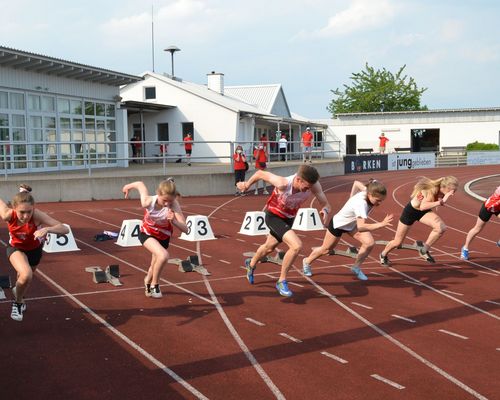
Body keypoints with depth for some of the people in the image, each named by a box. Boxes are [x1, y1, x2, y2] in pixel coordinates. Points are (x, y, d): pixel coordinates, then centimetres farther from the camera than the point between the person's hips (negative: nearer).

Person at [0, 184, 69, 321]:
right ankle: (18, 302, 1)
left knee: (24, 277, 26)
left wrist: (47, 229, -60)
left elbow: (65, 229, -43)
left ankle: (17, 290, 65)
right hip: (16, 248, -1)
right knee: (26, 275, -31)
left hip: (35, 249, 1)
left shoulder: (37, 215, -39)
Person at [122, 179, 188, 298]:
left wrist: (174, 221, -59)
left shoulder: (174, 205, -35)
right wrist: (128, 186, 7)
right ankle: (154, 285, -3)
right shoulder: (148, 202, -33)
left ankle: (148, 281, 57)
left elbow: (185, 229, -40)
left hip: (163, 236, 2)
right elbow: (140, 184, -13)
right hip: (146, 234, -2)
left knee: (156, 265, 20)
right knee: (163, 255, -29)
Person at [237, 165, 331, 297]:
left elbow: (325, 204, -19)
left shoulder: (313, 185, -28)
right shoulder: (283, 183, -38)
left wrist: (325, 211, -44)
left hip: (288, 218, 6)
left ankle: (251, 264, 60)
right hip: (274, 216, -6)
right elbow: (260, 173, -22)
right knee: (297, 246, -26)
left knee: (269, 248, 29)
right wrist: (247, 185, -4)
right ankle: (282, 281, -7)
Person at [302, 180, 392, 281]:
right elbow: (360, 227, -54)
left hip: (352, 224, 6)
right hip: (338, 224, -6)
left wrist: (352, 198, 3)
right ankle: (307, 261, 44)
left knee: (369, 243, -15)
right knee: (326, 249, 15)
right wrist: (381, 224, -59)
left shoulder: (368, 191, -23)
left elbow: (356, 183, -2)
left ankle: (356, 268, 7)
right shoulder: (361, 203, -44)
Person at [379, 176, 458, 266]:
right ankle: (383, 255, 41)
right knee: (398, 242, 9)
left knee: (441, 227, -23)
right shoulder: (433, 189, -36)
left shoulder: (442, 191, -17)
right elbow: (422, 207, -50)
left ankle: (424, 251, -3)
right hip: (410, 211, -6)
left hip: (423, 212, 6)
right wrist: (441, 202, -55)